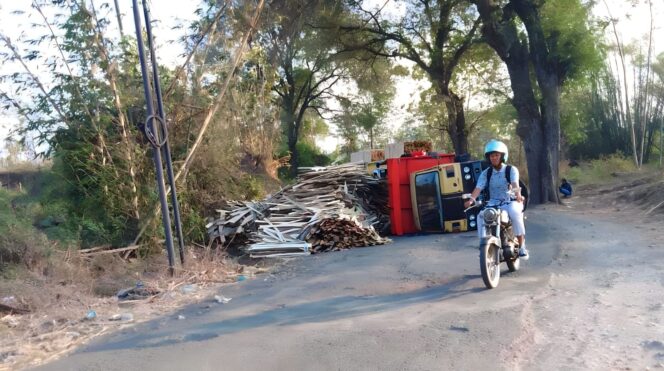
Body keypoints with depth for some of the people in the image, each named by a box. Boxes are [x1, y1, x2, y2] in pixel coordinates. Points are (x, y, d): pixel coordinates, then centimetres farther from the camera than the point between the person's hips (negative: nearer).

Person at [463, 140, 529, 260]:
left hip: (511, 202, -2)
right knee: (481, 216, -27)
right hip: (493, 202, 2)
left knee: (515, 213, -35)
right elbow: (478, 188, -8)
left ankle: (521, 246, -21)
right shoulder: (486, 173, 6)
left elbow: (515, 183, -20)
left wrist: (517, 193, -43)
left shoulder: (511, 170, -1)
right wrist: (471, 199, -29)